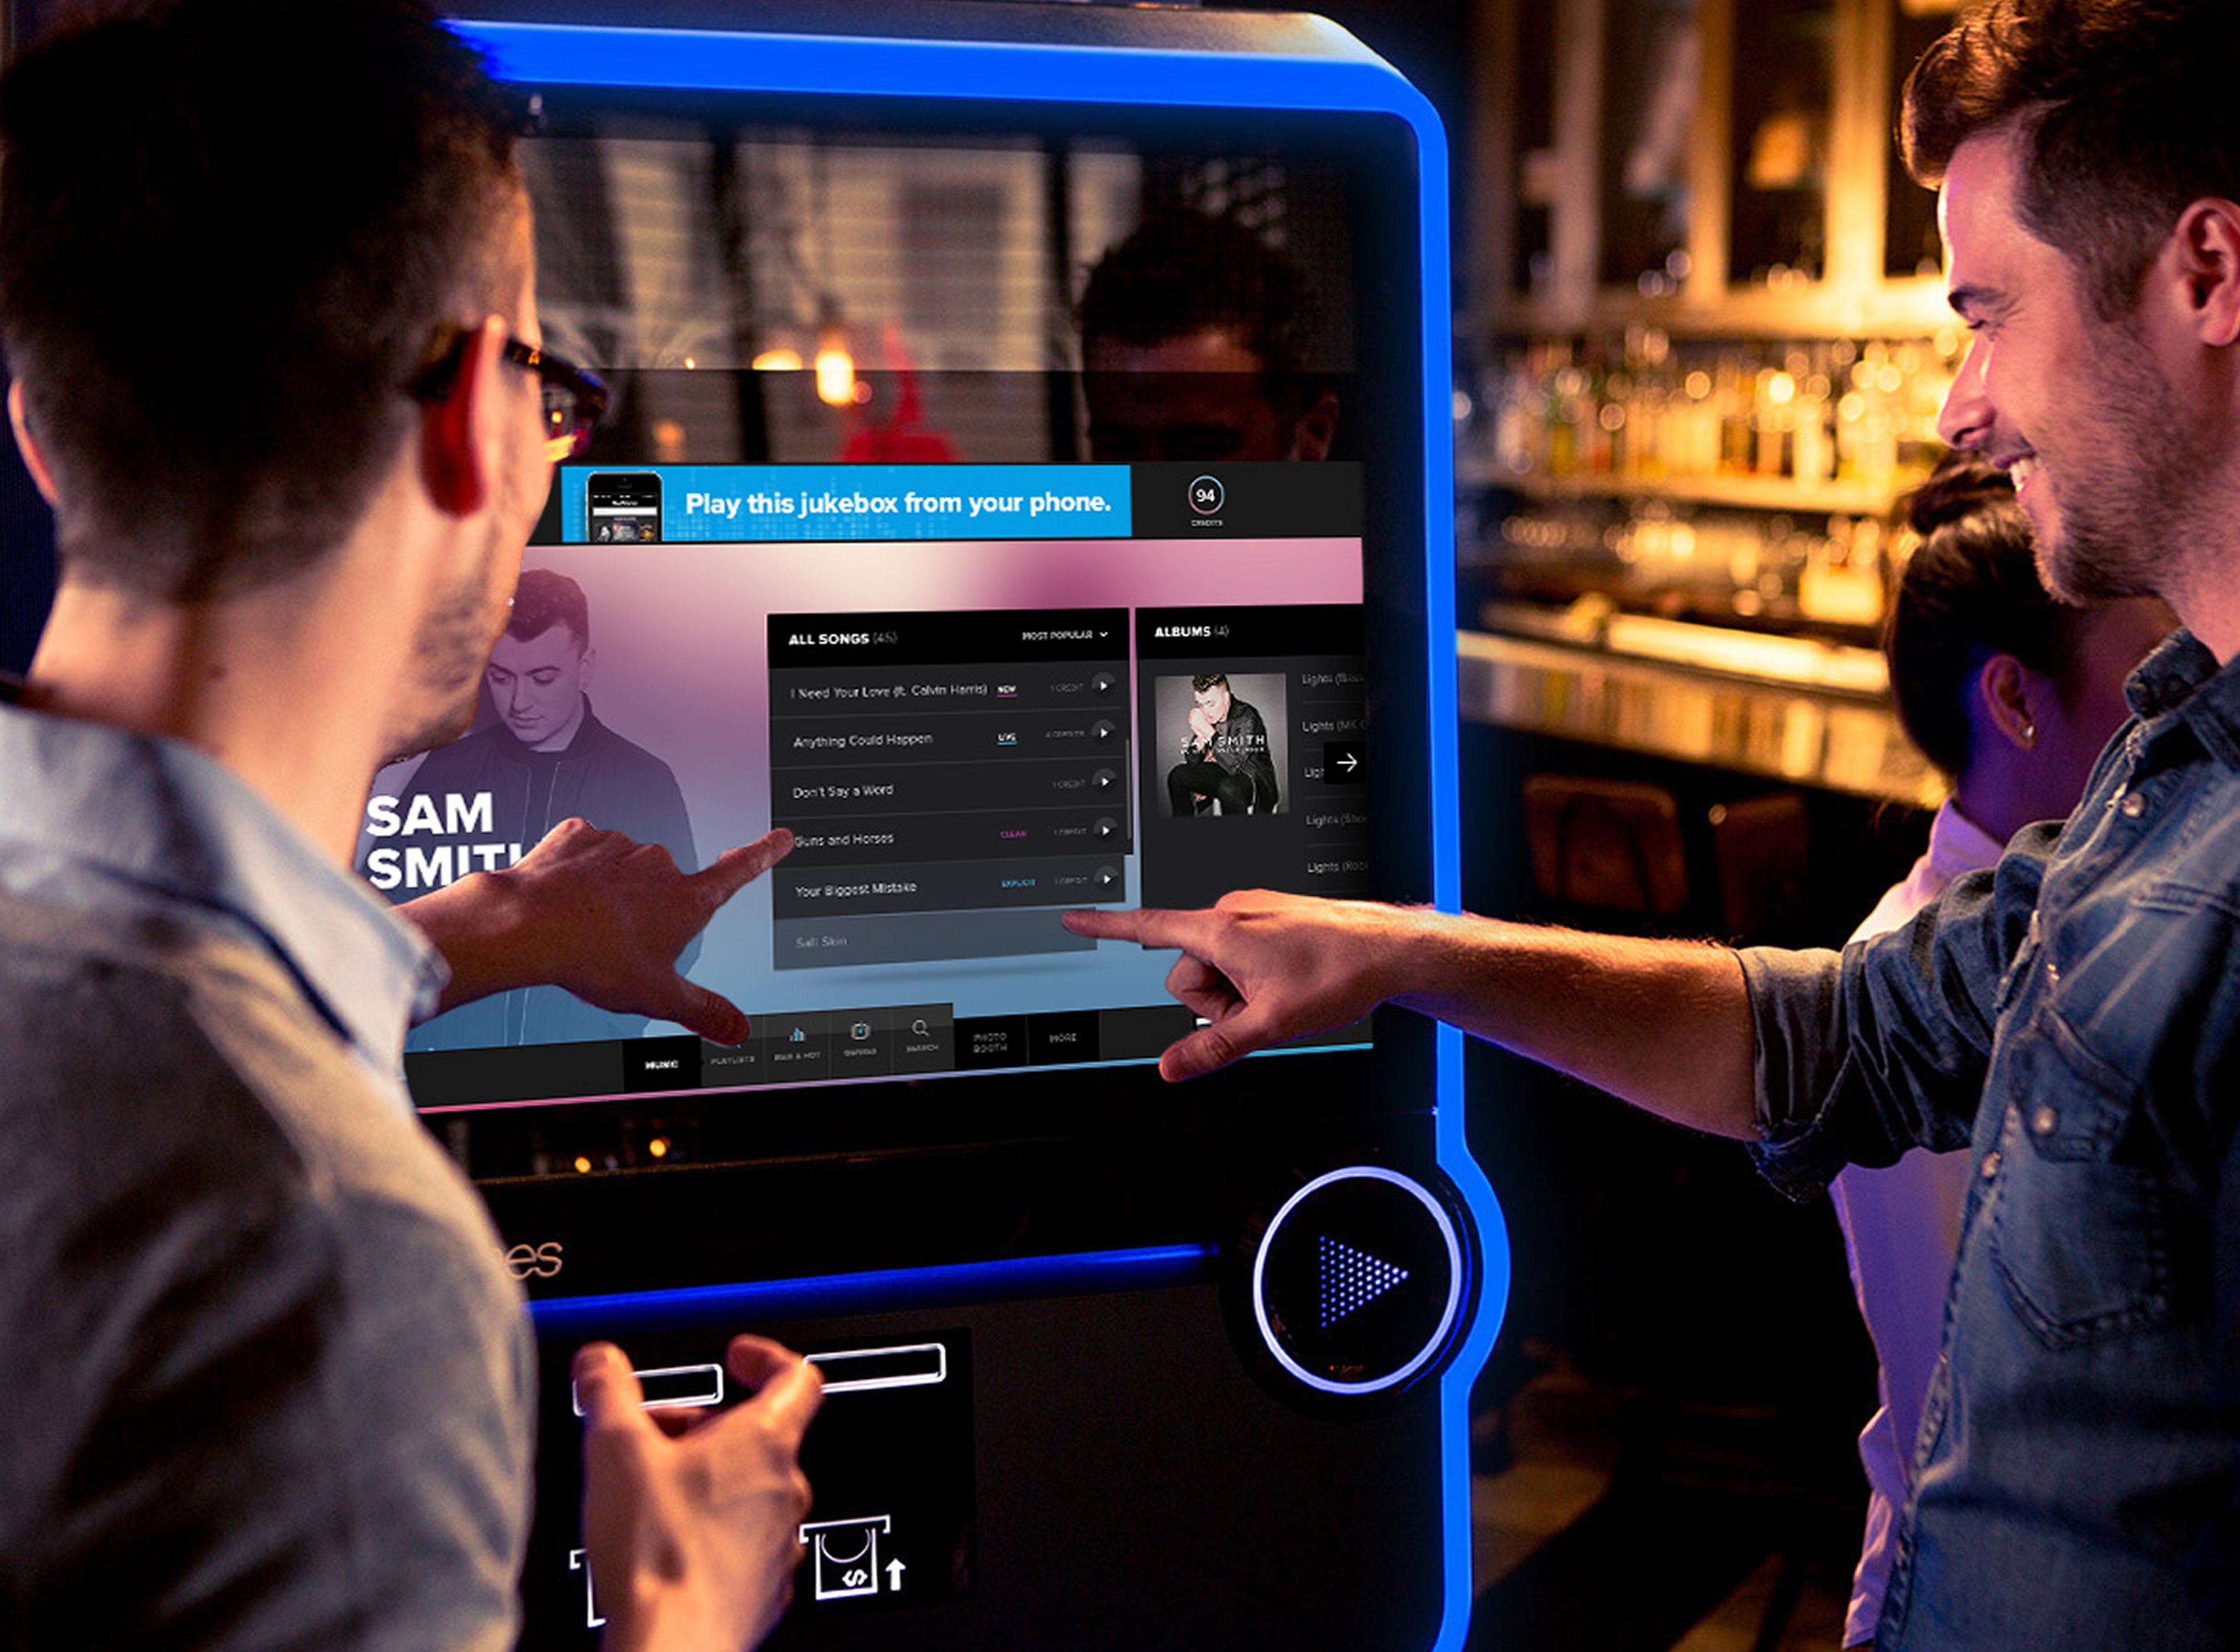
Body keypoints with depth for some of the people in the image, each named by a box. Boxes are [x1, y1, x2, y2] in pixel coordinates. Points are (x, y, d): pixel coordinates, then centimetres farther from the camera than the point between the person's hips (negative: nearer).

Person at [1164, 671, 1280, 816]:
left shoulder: (1247, 717, -22)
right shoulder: (1204, 716, -4)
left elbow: (1237, 765, -31)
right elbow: (1192, 764, 4)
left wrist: (1209, 733, -33)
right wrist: (1199, 740, -18)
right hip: (1223, 776, 6)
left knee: (1228, 787, -38)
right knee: (1178, 776, -11)